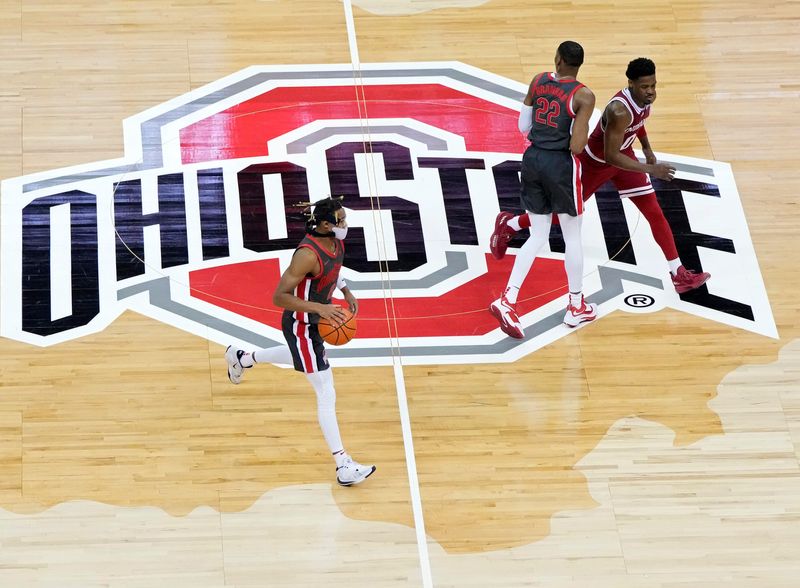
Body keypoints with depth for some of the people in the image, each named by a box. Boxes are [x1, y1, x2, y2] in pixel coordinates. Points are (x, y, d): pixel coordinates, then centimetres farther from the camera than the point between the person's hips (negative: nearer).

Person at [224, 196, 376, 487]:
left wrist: (345, 289, 4)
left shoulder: (336, 240, -8)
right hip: (301, 325, -9)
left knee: (299, 356, 40)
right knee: (327, 396, -7)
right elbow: (279, 297, -31)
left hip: (316, 318, 9)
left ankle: (242, 357, 62)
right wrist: (319, 308, -39)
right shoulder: (308, 254, -34)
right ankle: (343, 466, -3)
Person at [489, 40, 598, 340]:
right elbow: (576, 147, -19)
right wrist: (582, 132, 2)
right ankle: (576, 307, 25)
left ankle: (507, 300, -1)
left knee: (538, 235, 15)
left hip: (533, 160, 5)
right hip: (561, 166, -5)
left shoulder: (538, 81, 1)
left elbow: (523, 127, 8)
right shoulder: (584, 96, -14)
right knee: (573, 237, 14)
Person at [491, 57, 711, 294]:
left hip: (622, 153, 7)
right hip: (596, 162, -7)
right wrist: (650, 170, -39)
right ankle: (507, 225, 37)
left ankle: (679, 274, 5)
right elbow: (610, 156, -37)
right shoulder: (619, 111, -40)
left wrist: (647, 148, 10)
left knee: (655, 213, 0)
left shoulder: (645, 97, -14)